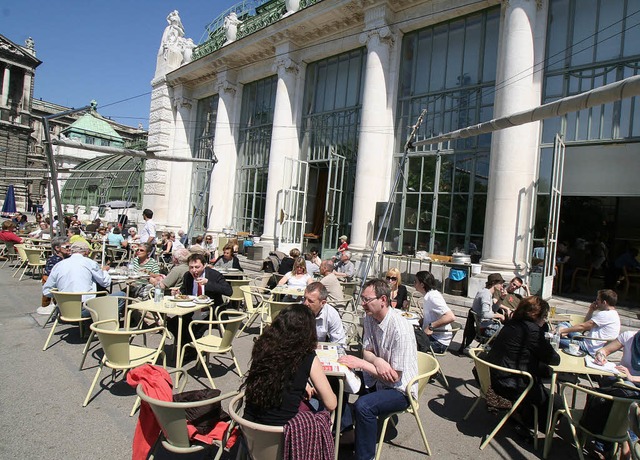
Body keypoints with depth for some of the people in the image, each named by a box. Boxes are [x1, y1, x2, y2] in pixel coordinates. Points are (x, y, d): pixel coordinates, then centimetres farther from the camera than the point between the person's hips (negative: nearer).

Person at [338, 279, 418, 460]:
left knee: (363, 406, -30)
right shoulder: (369, 318, -5)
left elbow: (395, 376, -24)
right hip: (377, 379, 7)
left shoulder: (400, 328, -28)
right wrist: (377, 360, -21)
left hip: (400, 389, -7)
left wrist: (359, 363, -27)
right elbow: (366, 351, 3)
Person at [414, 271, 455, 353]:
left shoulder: (433, 297, -19)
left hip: (438, 341, -9)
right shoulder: (428, 296, 11)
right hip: (431, 335, 9)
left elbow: (451, 317, -30)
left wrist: (431, 326, -29)